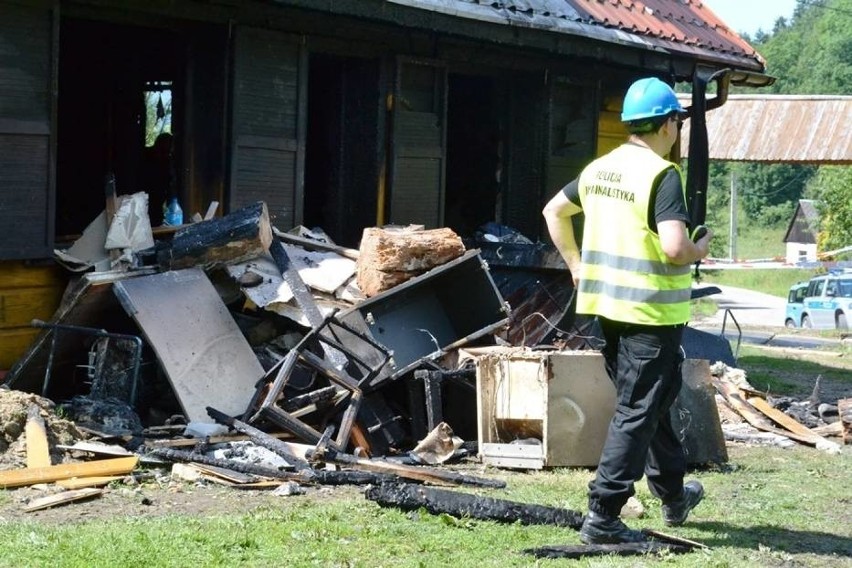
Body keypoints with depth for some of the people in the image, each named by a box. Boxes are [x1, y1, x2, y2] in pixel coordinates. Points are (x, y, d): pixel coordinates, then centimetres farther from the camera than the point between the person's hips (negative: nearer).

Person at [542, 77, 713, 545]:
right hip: (652, 310, -8)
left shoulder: (599, 169, 8)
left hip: (608, 302, 8)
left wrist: (576, 265, 24)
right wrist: (698, 252, -5)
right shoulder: (662, 175, -16)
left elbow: (554, 212, 19)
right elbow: (673, 246, -26)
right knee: (637, 412, -2)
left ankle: (673, 496, 38)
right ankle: (602, 518, -2)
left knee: (652, 399, 23)